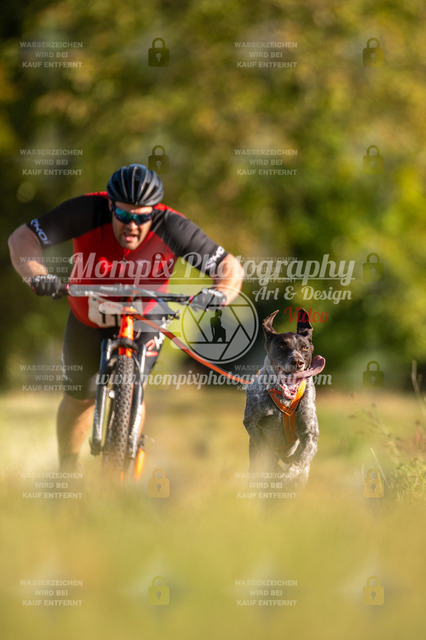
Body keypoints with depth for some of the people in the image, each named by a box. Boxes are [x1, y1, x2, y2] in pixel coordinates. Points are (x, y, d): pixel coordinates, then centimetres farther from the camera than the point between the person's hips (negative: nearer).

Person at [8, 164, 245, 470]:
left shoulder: (171, 228, -31)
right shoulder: (87, 212, -31)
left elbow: (231, 267, -27)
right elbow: (22, 238, -31)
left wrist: (220, 293, -50)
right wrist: (36, 274, -51)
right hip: (88, 316, 1)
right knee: (79, 397, 12)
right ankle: (67, 470, 35)